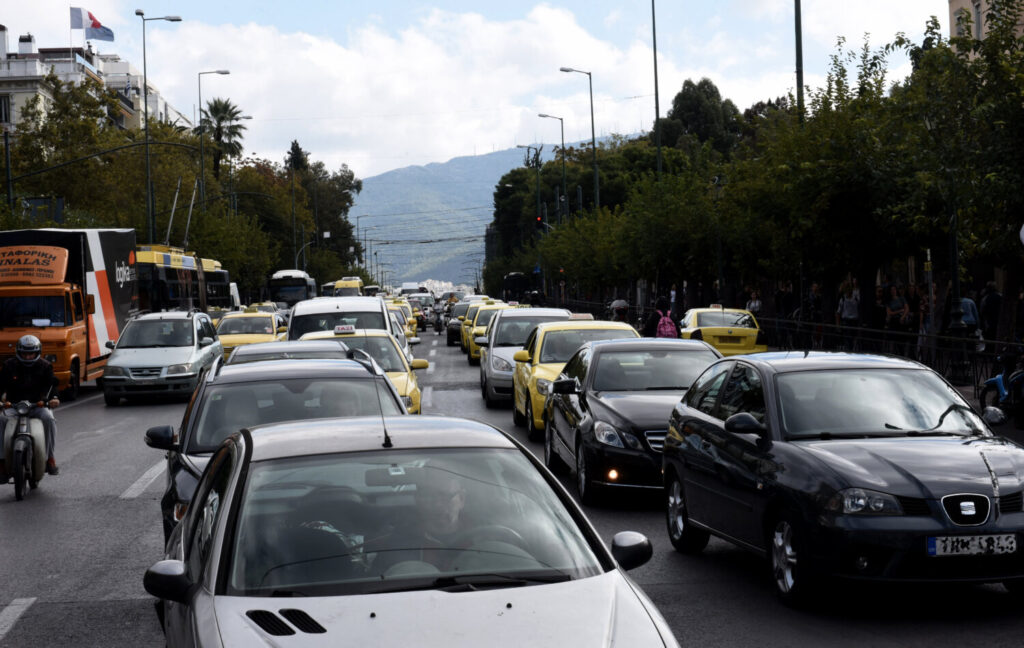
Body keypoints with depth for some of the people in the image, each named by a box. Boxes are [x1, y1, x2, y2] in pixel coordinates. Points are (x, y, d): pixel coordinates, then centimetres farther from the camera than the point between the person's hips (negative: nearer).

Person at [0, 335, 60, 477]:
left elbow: (52, 384, -5)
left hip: (37, 405, 0)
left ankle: (50, 458, -21)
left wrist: (53, 398, -27)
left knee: (48, 419, -31)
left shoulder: (44, 366, 5)